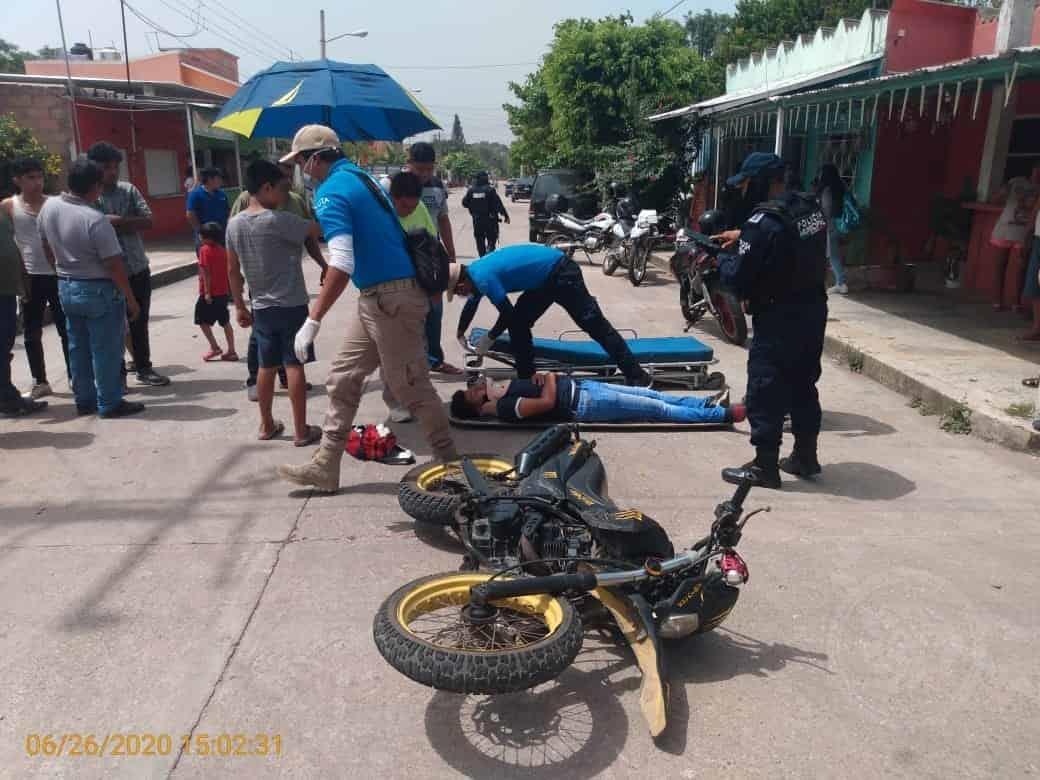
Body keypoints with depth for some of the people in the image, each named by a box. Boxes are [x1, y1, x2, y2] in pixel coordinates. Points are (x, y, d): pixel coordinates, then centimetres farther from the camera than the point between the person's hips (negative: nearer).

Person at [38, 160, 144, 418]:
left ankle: (84, 400, 24)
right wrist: (131, 299, -12)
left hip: (66, 288, 8)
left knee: (78, 348, 15)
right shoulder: (95, 220, -23)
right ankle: (109, 403, 9)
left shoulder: (49, 206, -1)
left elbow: (47, 248, 12)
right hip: (99, 290, -7)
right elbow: (114, 265, -20)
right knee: (105, 350, 2)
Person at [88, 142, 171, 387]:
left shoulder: (129, 190, 4)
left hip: (138, 268, 4)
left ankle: (144, 368, 28)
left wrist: (116, 221, -16)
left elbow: (148, 220, -4)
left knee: (139, 322, 14)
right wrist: (128, 225, -14)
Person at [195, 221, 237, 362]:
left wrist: (207, 293, -18)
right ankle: (231, 351, 10)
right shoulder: (223, 250, 8)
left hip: (209, 293, -7)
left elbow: (206, 272, -17)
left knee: (203, 321, 5)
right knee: (225, 322, 10)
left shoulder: (205, 250, -12)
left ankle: (214, 347, 1)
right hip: (224, 292, 7)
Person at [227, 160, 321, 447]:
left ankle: (267, 425, 24)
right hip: (291, 305, -6)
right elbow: (319, 229, -14)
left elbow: (233, 270, 9)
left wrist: (239, 306, 16)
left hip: (261, 307, 6)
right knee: (294, 366, 0)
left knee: (266, 367, 15)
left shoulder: (234, 224, 4)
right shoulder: (278, 220, -15)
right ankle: (302, 430, 5)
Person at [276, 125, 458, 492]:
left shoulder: (331, 192, -15)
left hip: (391, 299, -10)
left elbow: (341, 264, -27)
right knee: (342, 379, 12)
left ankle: (450, 465, 17)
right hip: (378, 298, 10)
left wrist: (312, 321, -25)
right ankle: (325, 468, 19)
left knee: (411, 389, 1)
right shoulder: (361, 177, 15)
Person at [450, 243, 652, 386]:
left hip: (561, 273, -10)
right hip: (547, 277, 10)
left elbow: (507, 314, -17)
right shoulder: (474, 271, 11)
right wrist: (460, 334, 43)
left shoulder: (483, 278, -20)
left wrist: (490, 338, 0)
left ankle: (639, 377, -8)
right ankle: (527, 378, 19)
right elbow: (471, 305, 30)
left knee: (594, 324, -10)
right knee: (518, 323, 10)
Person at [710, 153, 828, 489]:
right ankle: (805, 456, 30)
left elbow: (739, 279, -17)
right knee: (804, 386, 18)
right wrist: (742, 235, 18)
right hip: (813, 310, 8)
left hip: (778, 319, -8)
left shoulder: (762, 222, -21)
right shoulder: (812, 207, 4)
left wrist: (721, 259, 2)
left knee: (765, 392, 2)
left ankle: (764, 466, 9)